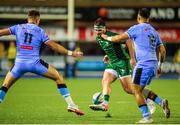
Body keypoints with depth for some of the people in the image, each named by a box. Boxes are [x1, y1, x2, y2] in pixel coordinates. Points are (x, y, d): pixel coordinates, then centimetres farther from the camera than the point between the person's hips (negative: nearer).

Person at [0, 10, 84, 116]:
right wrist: (70, 53, 10)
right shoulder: (40, 31, 7)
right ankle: (71, 105, 7)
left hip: (19, 63, 2)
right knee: (59, 78, 12)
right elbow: (54, 46, 4)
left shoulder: (18, 28, 10)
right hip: (35, 63, -2)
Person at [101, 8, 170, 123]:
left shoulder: (137, 28, -3)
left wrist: (107, 38, 17)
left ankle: (147, 117, -7)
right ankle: (161, 102, 3)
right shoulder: (154, 31, 17)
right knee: (141, 90, 19)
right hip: (153, 64, 8)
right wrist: (160, 66, 25)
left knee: (137, 91, -1)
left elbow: (119, 38, -1)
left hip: (143, 64, -8)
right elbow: (162, 51, 16)